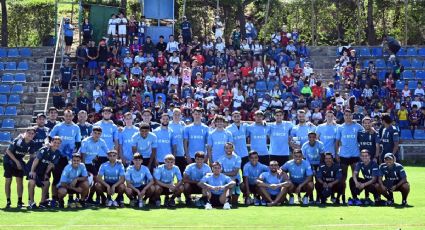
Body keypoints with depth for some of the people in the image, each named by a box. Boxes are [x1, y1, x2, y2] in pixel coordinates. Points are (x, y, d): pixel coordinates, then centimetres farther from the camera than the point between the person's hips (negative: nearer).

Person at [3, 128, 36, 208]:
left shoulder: (32, 143, -8)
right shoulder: (18, 140, -24)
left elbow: (32, 154, 4)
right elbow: (8, 151, -18)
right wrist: (16, 161, -18)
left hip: (19, 161, 4)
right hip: (9, 160, -4)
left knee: (19, 181, -2)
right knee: (8, 181, -3)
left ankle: (19, 201, 3)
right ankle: (8, 201, 4)